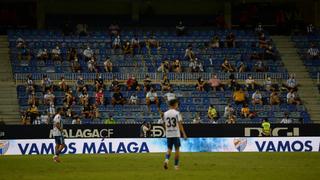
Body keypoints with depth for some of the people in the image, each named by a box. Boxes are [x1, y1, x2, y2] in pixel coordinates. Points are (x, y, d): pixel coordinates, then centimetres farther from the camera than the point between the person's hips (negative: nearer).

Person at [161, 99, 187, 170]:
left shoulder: (165, 113, 4)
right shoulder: (177, 113, -9)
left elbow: (164, 124, 9)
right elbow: (180, 124, -13)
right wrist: (183, 133, -10)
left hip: (168, 134, 4)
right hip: (176, 134, -4)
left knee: (169, 148, 12)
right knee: (177, 149, 6)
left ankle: (166, 160, -14)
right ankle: (176, 165, 6)